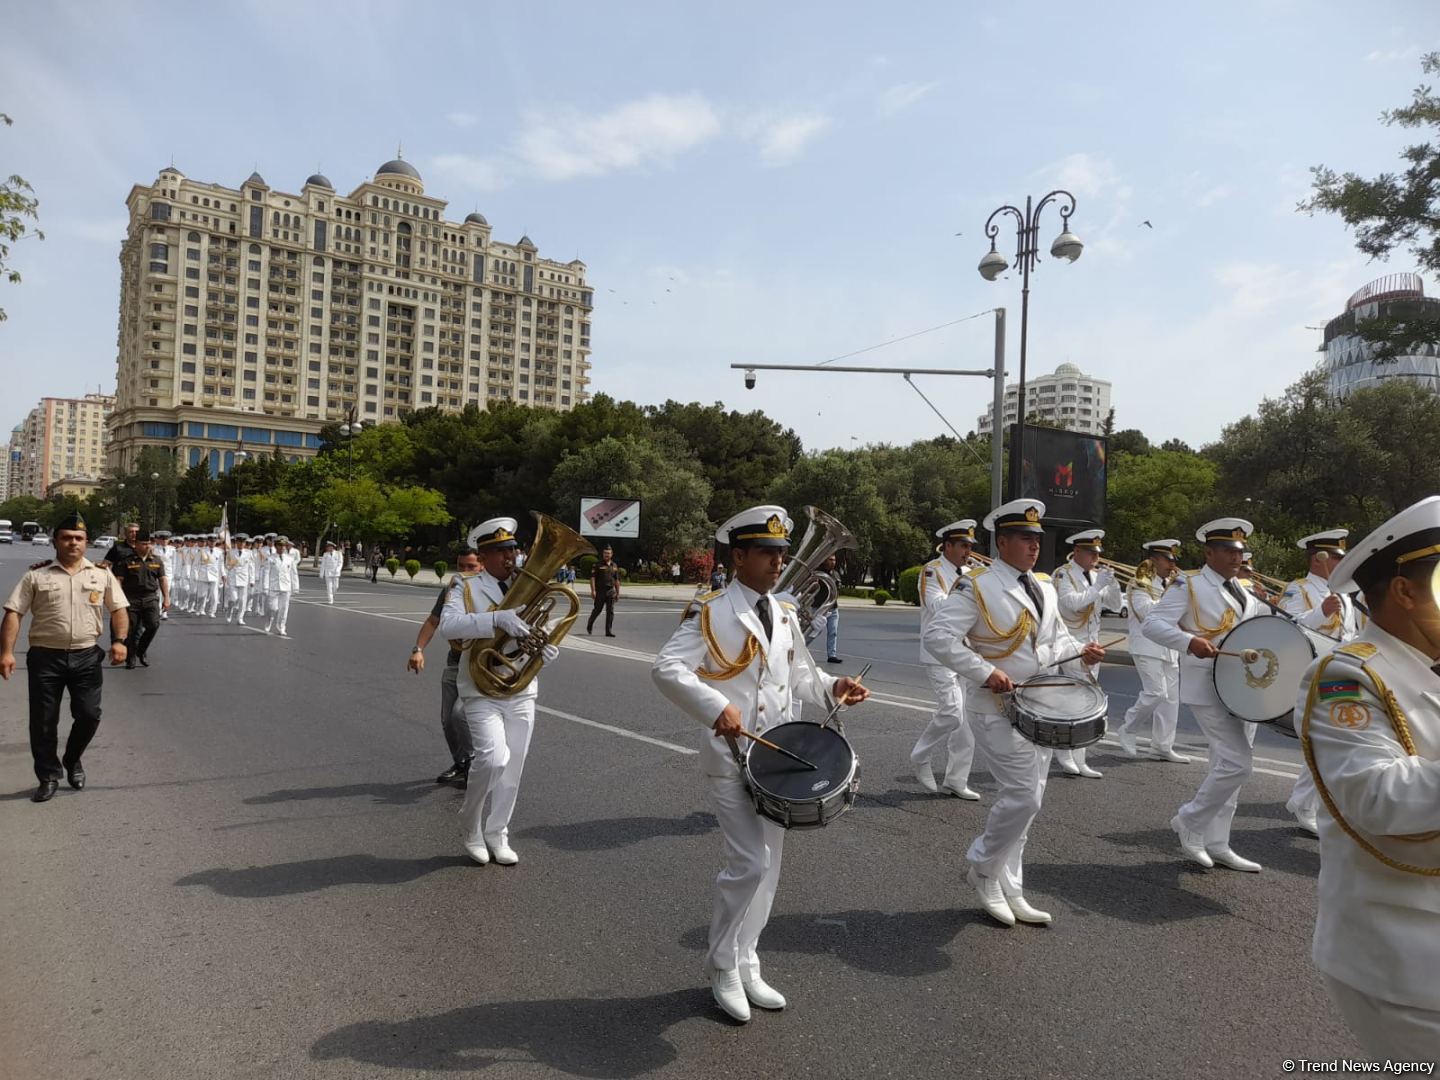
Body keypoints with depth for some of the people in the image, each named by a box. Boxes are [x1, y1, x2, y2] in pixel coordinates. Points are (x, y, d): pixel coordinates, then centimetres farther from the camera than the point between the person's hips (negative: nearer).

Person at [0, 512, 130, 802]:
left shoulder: (102, 574, 7)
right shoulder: (36, 576, 2)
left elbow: (119, 611, 9)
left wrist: (119, 641, -7)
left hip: (86, 656, 1)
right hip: (45, 657, -1)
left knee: (89, 715, 1)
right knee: (43, 721, 4)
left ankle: (72, 760, 29)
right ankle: (48, 777, 20)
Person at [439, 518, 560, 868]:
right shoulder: (465, 588, -4)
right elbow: (448, 624, -22)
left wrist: (548, 649, -11)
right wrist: (497, 619, -34)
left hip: (522, 693, 5)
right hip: (482, 691, -5)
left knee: (512, 768, 9)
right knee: (493, 757, -20)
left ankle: (497, 835, 27)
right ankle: (470, 828, 5)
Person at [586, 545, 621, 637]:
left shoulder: (614, 566, 12)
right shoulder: (598, 565, -2)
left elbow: (617, 580, 17)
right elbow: (592, 577, -8)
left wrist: (618, 592, 14)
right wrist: (593, 591, -16)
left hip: (611, 591, 3)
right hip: (600, 591, -3)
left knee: (610, 611, -4)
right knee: (597, 610, 5)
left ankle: (609, 631, -3)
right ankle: (589, 626, 28)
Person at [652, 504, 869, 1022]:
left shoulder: (786, 615, 10)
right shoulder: (711, 613, -10)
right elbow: (666, 669, -21)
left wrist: (833, 688, 0)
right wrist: (716, 706, -32)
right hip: (731, 757, -6)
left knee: (768, 868, 13)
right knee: (749, 864, -10)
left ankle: (745, 964, 31)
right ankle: (723, 968, 13)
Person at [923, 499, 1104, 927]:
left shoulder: (1044, 588, 11)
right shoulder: (977, 587, -13)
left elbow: (1056, 637, 22)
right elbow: (937, 635, -20)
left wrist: (1080, 654, 1)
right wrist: (985, 671, -25)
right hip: (998, 709, -7)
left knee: (1025, 800, 11)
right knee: (1024, 795, -12)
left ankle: (1007, 891, 23)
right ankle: (983, 867, 13)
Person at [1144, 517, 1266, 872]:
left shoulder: (1246, 592, 16)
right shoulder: (1189, 584, -7)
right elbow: (1154, 624, -16)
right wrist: (1190, 641, -32)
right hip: (1208, 688, -8)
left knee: (1227, 765, 11)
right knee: (1238, 764, -13)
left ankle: (1216, 843, 21)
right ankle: (1190, 821, 6)